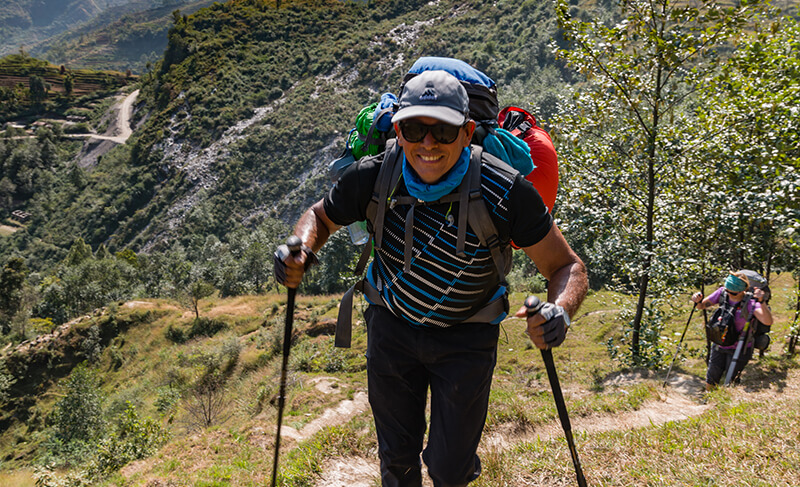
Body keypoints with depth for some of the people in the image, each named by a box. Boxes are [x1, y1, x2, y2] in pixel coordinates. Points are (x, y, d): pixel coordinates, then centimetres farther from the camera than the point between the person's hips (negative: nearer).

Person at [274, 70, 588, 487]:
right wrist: (301, 251, -24)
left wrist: (559, 310, -41)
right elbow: (319, 216, -1)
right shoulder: (373, 177, -21)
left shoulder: (506, 192, -27)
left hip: (466, 338, -1)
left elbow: (568, 268, -19)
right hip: (391, 325, 2)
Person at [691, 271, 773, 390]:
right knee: (712, 375, 14)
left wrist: (761, 302, -53)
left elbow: (768, 322, -38)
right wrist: (698, 301, -25)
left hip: (739, 349, -4)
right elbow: (702, 306, -1)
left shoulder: (750, 302, -25)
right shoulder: (722, 293, -12)